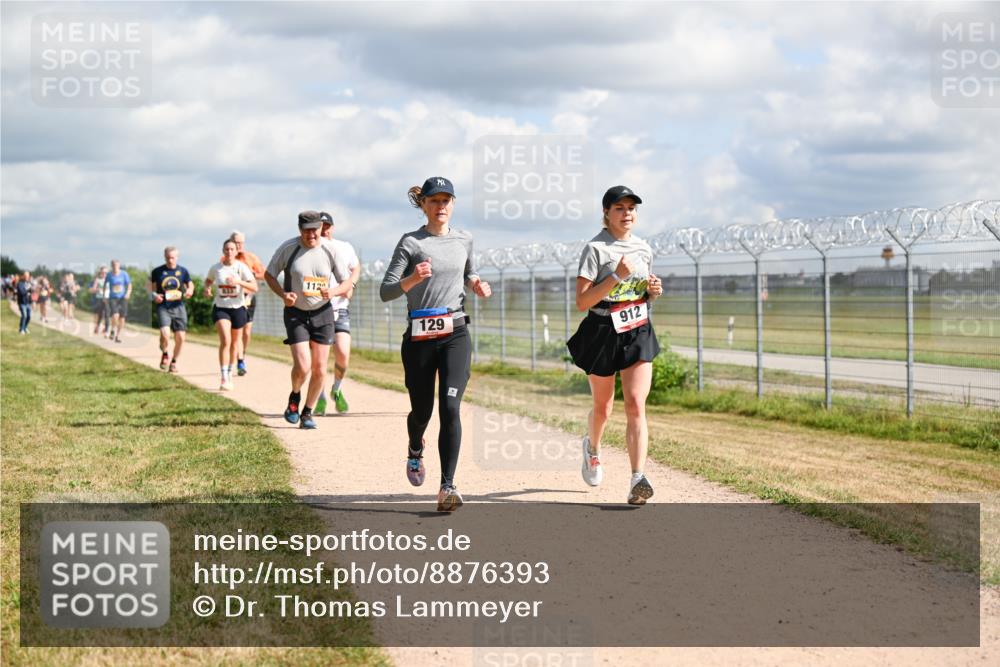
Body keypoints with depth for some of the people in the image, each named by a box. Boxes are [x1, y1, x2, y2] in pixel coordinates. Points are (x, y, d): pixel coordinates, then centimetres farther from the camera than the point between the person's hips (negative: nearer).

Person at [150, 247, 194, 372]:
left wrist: (189, 290, -6)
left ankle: (174, 362, 20)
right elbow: (151, 287, 12)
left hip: (178, 307, 2)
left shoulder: (182, 271, 6)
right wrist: (154, 295, -9)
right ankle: (165, 354, 8)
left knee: (180, 337, -2)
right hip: (163, 307, -2)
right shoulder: (157, 271, 2)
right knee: (165, 334, -23)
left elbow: (190, 284, 17)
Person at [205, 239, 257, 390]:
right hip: (220, 308, -1)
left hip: (238, 308, 1)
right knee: (225, 341, -18)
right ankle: (224, 378, -19)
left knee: (235, 342, 14)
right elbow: (208, 280, 21)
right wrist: (207, 288, -2)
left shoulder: (241, 267, -7)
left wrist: (239, 282, -29)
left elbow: (254, 287, -14)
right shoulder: (215, 268, -1)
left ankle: (230, 372, 36)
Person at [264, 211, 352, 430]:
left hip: (322, 313, 2)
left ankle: (307, 413, 19)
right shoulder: (288, 248, -9)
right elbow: (269, 274, 4)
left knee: (319, 369, 1)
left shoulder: (331, 250, -6)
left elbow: (347, 283, 1)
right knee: (302, 366, -14)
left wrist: (333, 291, -21)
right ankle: (295, 396, 18)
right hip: (296, 313, -2)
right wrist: (283, 294, -14)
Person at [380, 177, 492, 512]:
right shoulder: (411, 242, -4)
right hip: (419, 337, -1)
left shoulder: (464, 240, 8)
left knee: (450, 407, -14)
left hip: (455, 334, 1)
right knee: (422, 410, 10)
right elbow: (385, 291, -10)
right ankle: (415, 451, 47)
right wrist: (412, 279, -28)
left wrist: (476, 285, 5)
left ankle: (447, 486, -16)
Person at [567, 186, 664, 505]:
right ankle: (592, 447, 47)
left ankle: (637, 480, -20)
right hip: (603, 335, -3)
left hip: (638, 334, 3)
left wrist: (653, 291, -1)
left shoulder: (644, 249, 9)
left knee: (636, 404, -12)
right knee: (603, 407, 13)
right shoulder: (595, 248, -9)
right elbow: (582, 301, -15)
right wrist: (617, 276, -24)